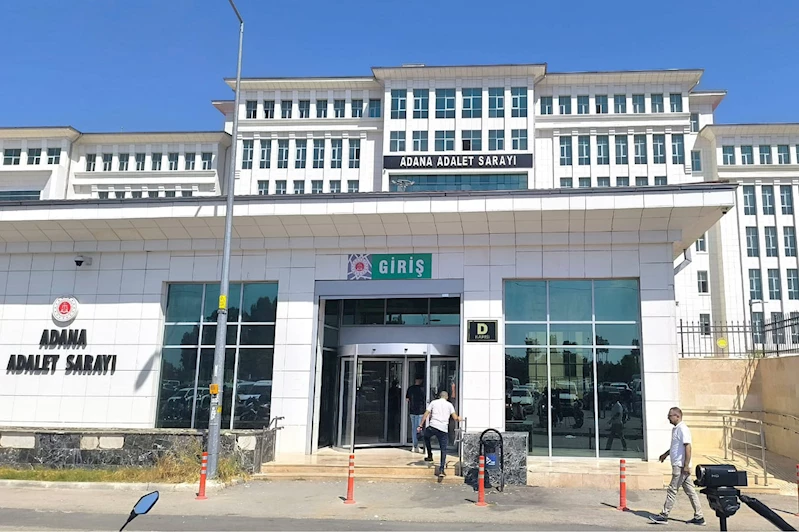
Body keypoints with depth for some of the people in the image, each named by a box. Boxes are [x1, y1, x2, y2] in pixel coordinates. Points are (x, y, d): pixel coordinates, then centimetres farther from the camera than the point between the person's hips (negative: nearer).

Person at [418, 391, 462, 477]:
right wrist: (458, 418, 30)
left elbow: (426, 414, 6)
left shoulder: (433, 402, 13)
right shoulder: (449, 404, 14)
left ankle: (430, 456, 27)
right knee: (443, 450, 6)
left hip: (433, 426, 0)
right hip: (444, 429, 0)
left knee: (426, 437, 31)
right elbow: (455, 418, 8)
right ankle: (441, 470, -1)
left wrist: (421, 425, 8)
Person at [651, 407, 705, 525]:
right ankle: (699, 517, 15)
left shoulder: (682, 429, -17)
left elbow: (688, 447, -22)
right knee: (690, 491, 11)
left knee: (672, 490, -4)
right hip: (678, 466, 10)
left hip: (680, 466, -10)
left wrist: (686, 465, -24)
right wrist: (666, 454, 35)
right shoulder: (676, 428, 14)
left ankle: (664, 515, 2)